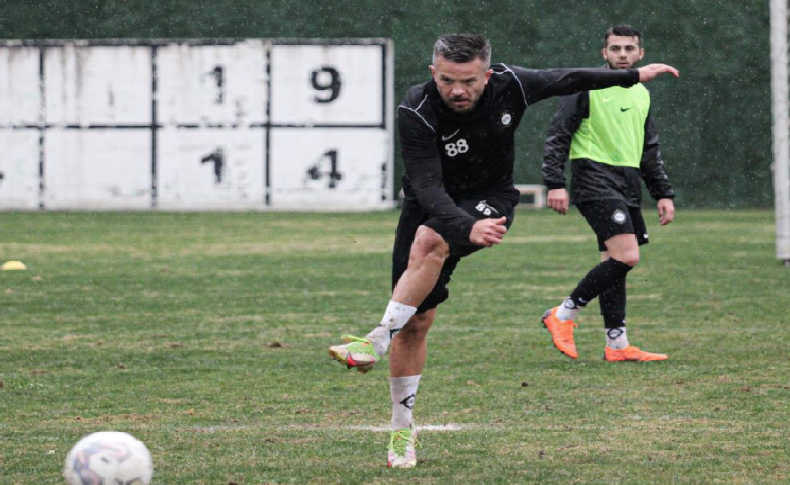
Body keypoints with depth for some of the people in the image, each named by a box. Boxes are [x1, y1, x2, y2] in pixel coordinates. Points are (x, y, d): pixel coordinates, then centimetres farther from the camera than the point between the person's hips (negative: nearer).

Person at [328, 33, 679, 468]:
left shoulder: (509, 86, -17)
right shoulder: (416, 111, -26)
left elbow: (564, 80, 3)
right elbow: (428, 187, -33)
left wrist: (633, 76, 14)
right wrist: (468, 227, -50)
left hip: (490, 202, 0)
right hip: (430, 206, 0)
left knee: (429, 243, -33)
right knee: (415, 321, -4)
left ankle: (377, 342, -32)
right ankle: (402, 430, 9)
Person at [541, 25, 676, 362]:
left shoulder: (641, 94, 18)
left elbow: (650, 151, 26)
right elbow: (558, 136, -5)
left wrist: (663, 193, 20)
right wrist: (555, 183, -14)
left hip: (628, 185, 7)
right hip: (594, 179, -7)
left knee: (614, 263, 6)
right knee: (626, 256, -20)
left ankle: (617, 346, 8)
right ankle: (563, 315, -10)